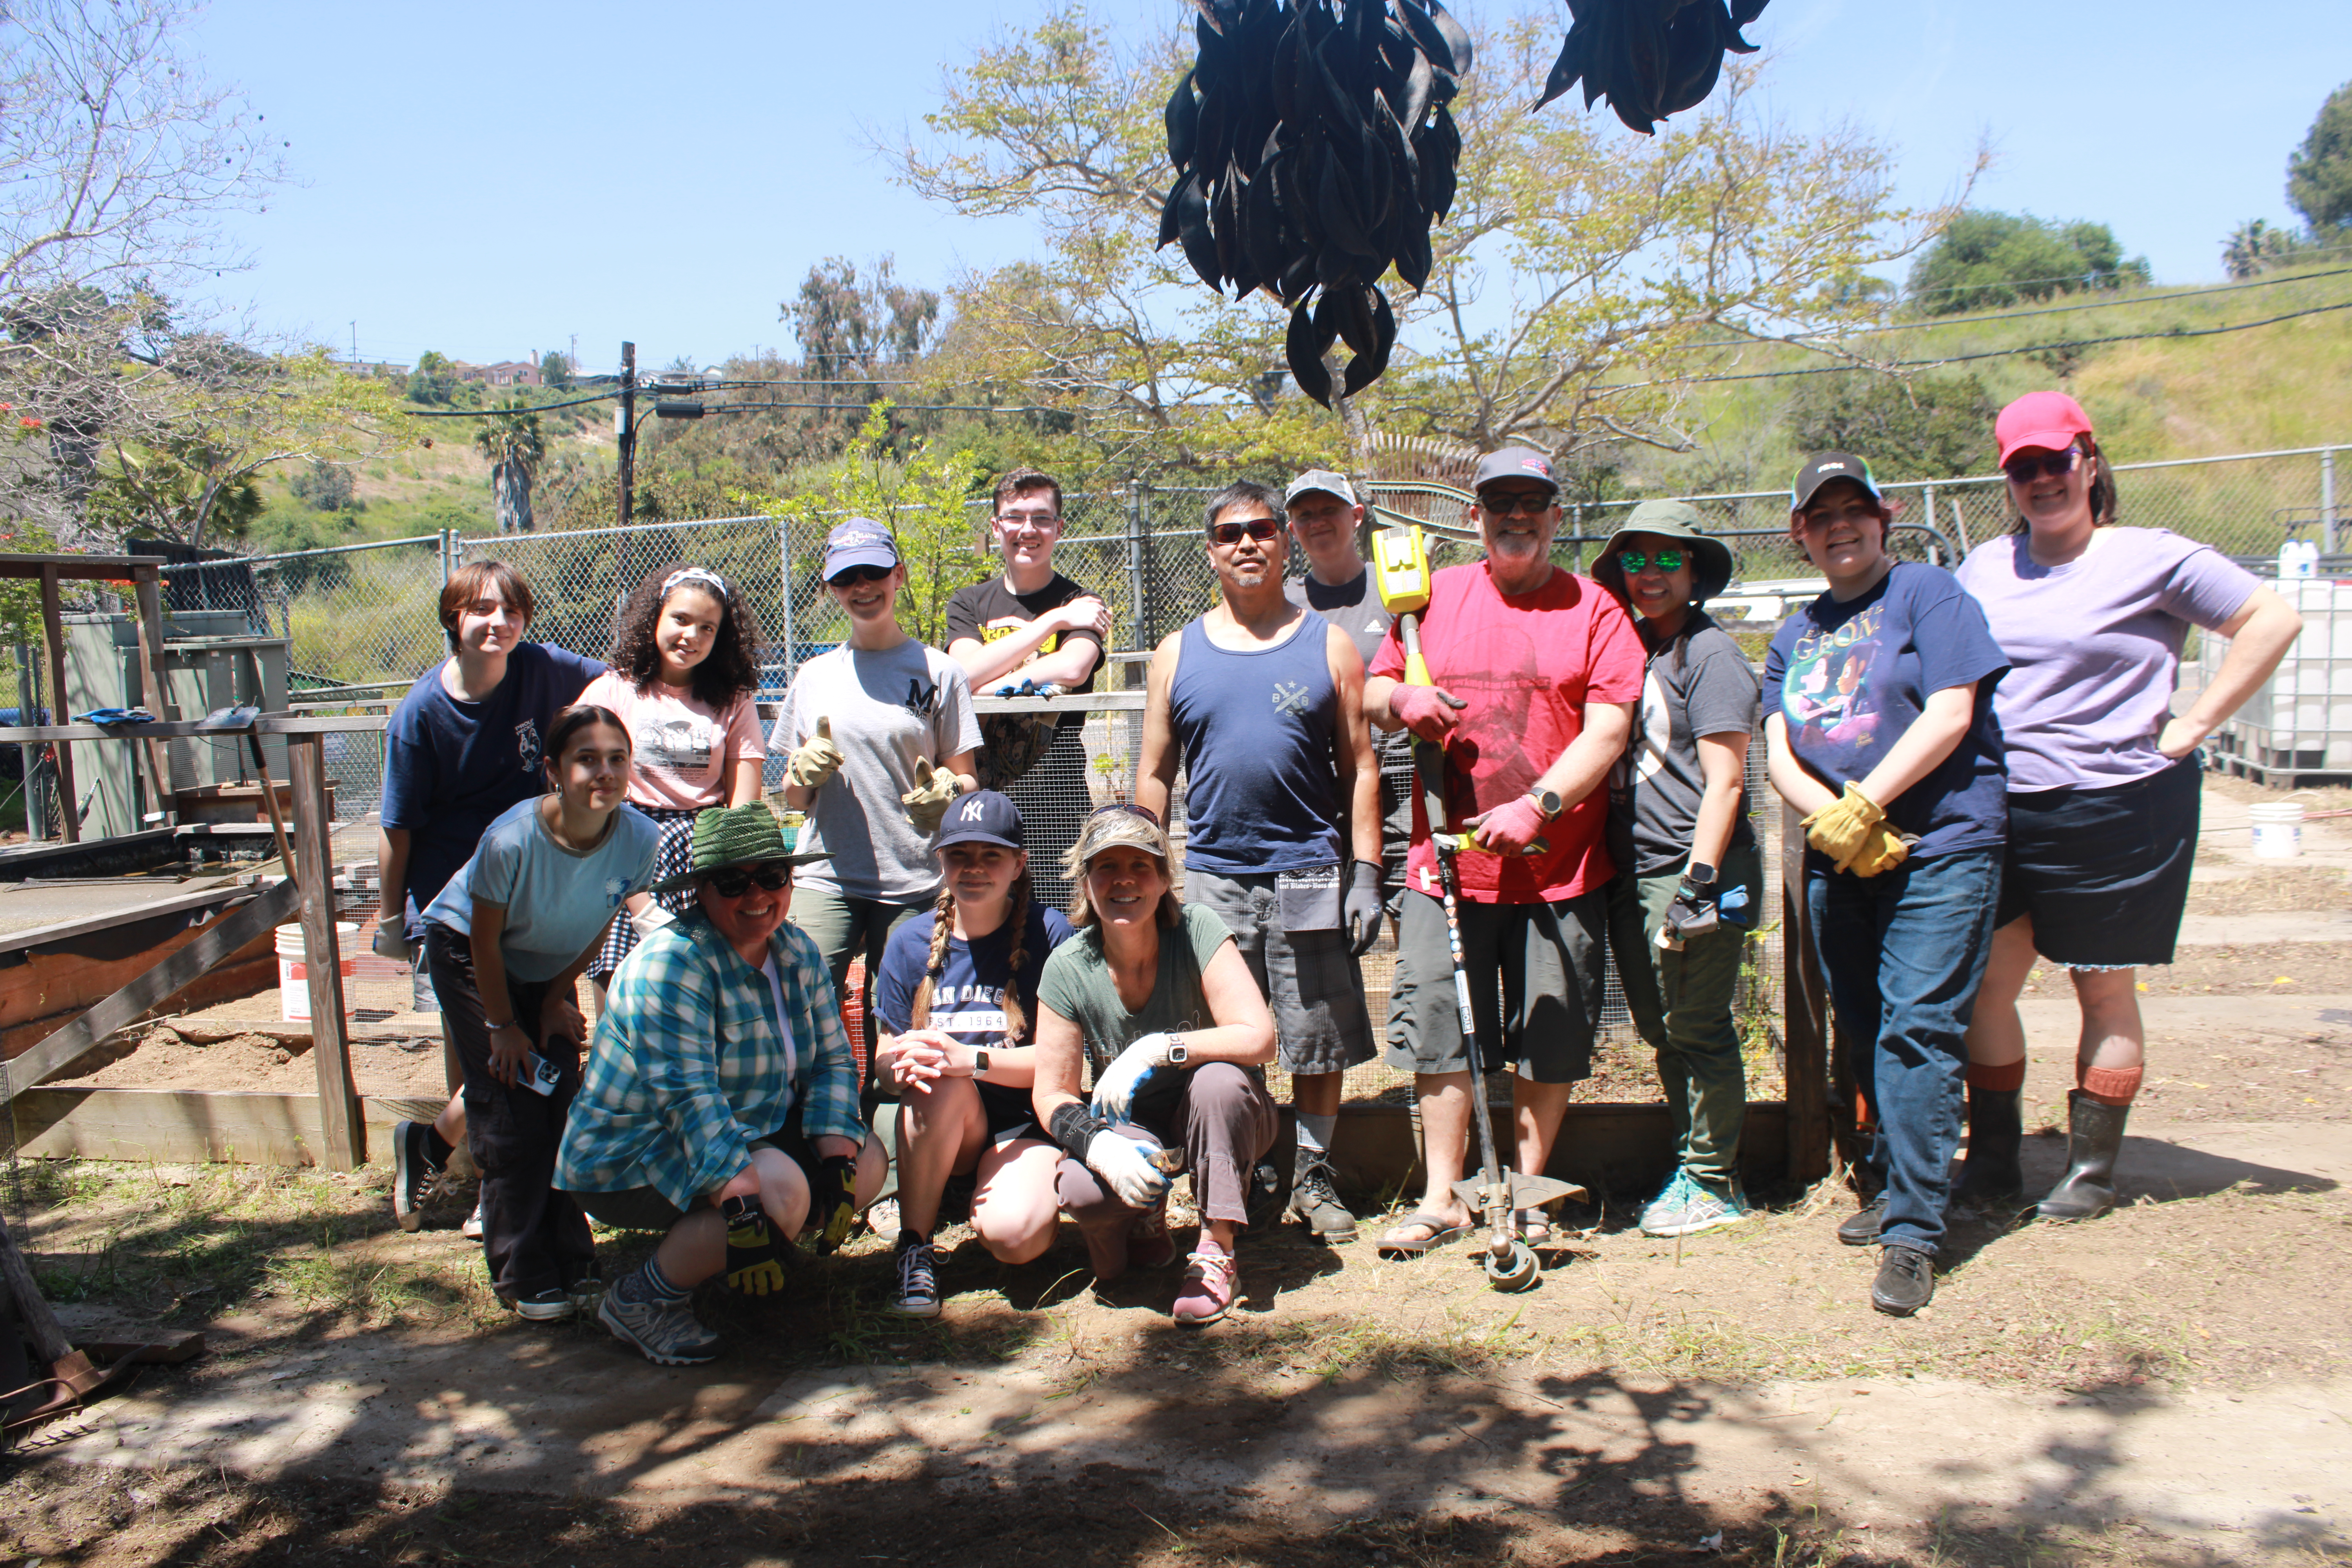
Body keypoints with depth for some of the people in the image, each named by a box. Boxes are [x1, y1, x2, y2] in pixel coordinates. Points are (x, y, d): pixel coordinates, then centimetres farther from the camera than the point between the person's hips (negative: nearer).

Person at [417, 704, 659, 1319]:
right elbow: (485, 937, -21)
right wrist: (502, 1026, -11)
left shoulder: (641, 841, -26)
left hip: (548, 965, 4)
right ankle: (524, 1277, 4)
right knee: (511, 1115, -8)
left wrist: (557, 998, 0)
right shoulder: (512, 840, -37)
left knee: (562, 1103, 0)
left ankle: (572, 1261, 14)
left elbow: (601, 923, -7)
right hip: (466, 952, -4)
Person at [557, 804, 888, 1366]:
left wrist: (838, 1164, -16)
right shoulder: (672, 963, -23)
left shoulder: (799, 953, 1)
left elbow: (833, 1061, 0)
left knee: (867, 1161, -7)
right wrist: (745, 1205, -39)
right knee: (784, 1190, -29)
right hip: (633, 1157, -8)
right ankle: (640, 1298, -9)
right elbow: (688, 1095, -32)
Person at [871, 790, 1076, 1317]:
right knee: (943, 1083, -33)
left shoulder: (1048, 933, -8)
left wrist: (972, 1060, -27)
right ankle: (914, 1246, -15)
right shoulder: (912, 942, 2)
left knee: (1015, 1235, -30)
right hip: (937, 1134, 3)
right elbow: (886, 1056, 2)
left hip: (1024, 1125, -2)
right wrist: (903, 1063, -23)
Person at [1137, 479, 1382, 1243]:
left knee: (1322, 1039, 6)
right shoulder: (1178, 654, 8)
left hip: (1309, 875, -1)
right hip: (1211, 876, 1)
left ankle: (1312, 1173, 22)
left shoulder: (1328, 645, 5)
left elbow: (1360, 768, 4)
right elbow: (1153, 775, 10)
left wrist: (1365, 873, -3)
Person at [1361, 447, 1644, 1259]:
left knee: (1551, 1039, 7)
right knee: (1438, 1030, 4)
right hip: (1447, 857, 2)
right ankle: (1442, 1199, 16)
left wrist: (1537, 805, -20)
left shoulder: (1593, 609, 1)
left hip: (1560, 865, -1)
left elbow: (1608, 729, -7)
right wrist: (1399, 701, -8)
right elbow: (1374, 689, 16)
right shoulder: (1436, 596, 9)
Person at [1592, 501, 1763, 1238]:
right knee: (1661, 1030, 14)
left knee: (1697, 1030, 0)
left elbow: (1724, 779, -13)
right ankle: (1692, 1169, 27)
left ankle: (1711, 1184, 13)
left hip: (1694, 871, -7)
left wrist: (1698, 879, -19)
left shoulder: (1710, 653, -7)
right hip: (1631, 873, 8)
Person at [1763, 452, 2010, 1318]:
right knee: (1866, 1035, 12)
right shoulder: (1795, 632, 17)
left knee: (1918, 1031, -11)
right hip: (1837, 862, 6)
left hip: (1941, 849, -5)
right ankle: (1893, 1186, 27)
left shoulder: (1927, 592, 1)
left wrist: (1862, 806, -16)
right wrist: (1832, 821, -11)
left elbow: (1950, 715, -10)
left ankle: (1914, 1233, -7)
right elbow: (1779, 754, 8)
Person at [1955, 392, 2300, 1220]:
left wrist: (2191, 727, -10)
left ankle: (2093, 1170, 18)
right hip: (2001, 810, 4)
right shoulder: (1985, 566, 10)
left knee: (2104, 990, 7)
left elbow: (2274, 621, -7)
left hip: (2117, 807, -4)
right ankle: (1992, 1159, 16)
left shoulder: (2150, 558, -5)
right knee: (1985, 982, 3)